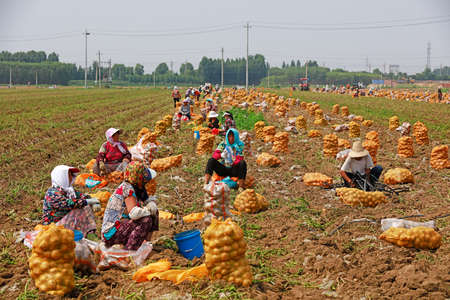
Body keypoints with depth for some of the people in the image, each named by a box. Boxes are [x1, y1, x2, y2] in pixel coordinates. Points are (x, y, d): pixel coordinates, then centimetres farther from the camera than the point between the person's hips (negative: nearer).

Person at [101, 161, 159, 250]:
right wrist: (149, 209, -13)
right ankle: (129, 250, -18)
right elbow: (133, 213, -28)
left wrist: (151, 202, -8)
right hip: (111, 233, -9)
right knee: (146, 220, -23)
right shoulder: (127, 188, -17)